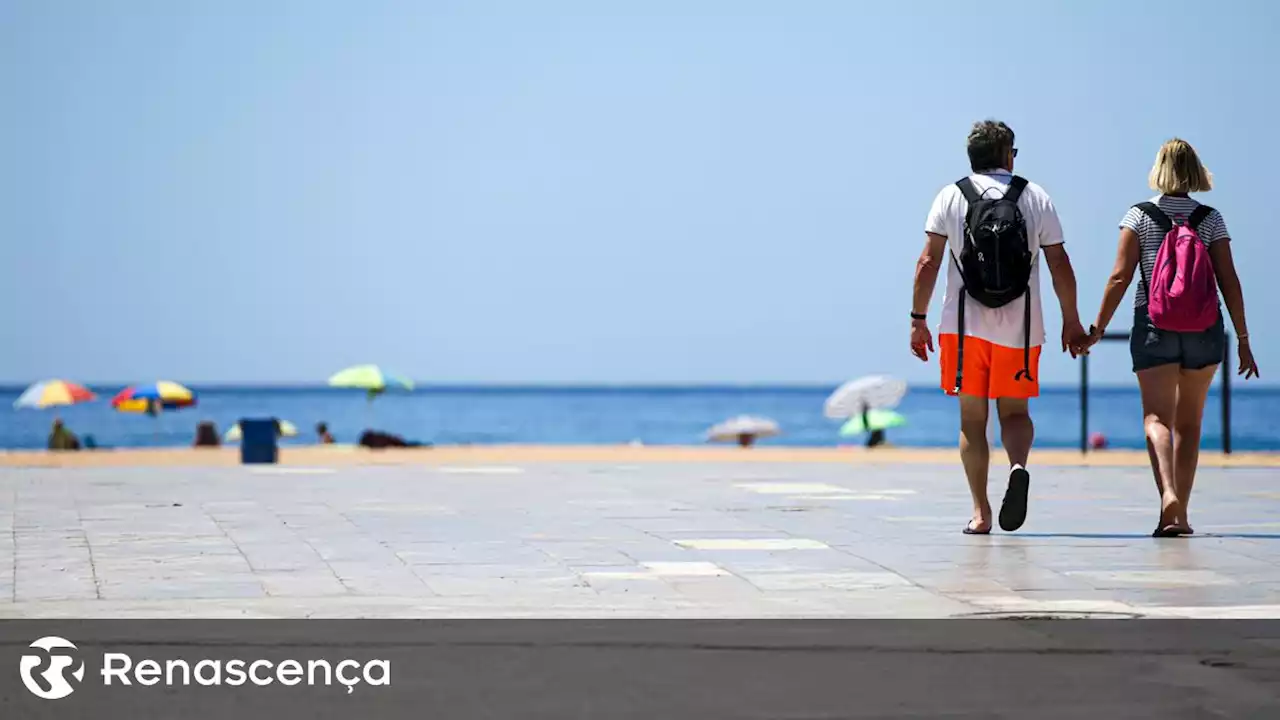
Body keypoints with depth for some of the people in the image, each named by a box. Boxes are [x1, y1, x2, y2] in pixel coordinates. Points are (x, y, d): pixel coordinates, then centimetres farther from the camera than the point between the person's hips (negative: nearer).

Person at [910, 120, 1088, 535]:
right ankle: (1018, 466, -19)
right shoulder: (1036, 198, 6)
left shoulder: (950, 197, 4)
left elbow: (928, 263, -2)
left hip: (965, 326, 0)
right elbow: (1060, 266, 4)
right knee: (1015, 413, 12)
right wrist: (1071, 322, 11)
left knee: (972, 419, 8)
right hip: (1020, 328, 0)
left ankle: (981, 512, 2)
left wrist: (918, 319, 3)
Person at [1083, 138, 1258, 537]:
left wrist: (1098, 327, 0)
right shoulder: (1211, 219, 2)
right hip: (1204, 331, 2)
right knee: (1189, 422, 13)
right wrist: (1243, 340, 5)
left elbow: (1121, 276, -7)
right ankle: (1180, 514, 14)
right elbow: (1229, 282, 0)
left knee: (1157, 416, -5)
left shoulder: (1139, 216, -2)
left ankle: (1168, 493, -31)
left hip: (1154, 328, -2)